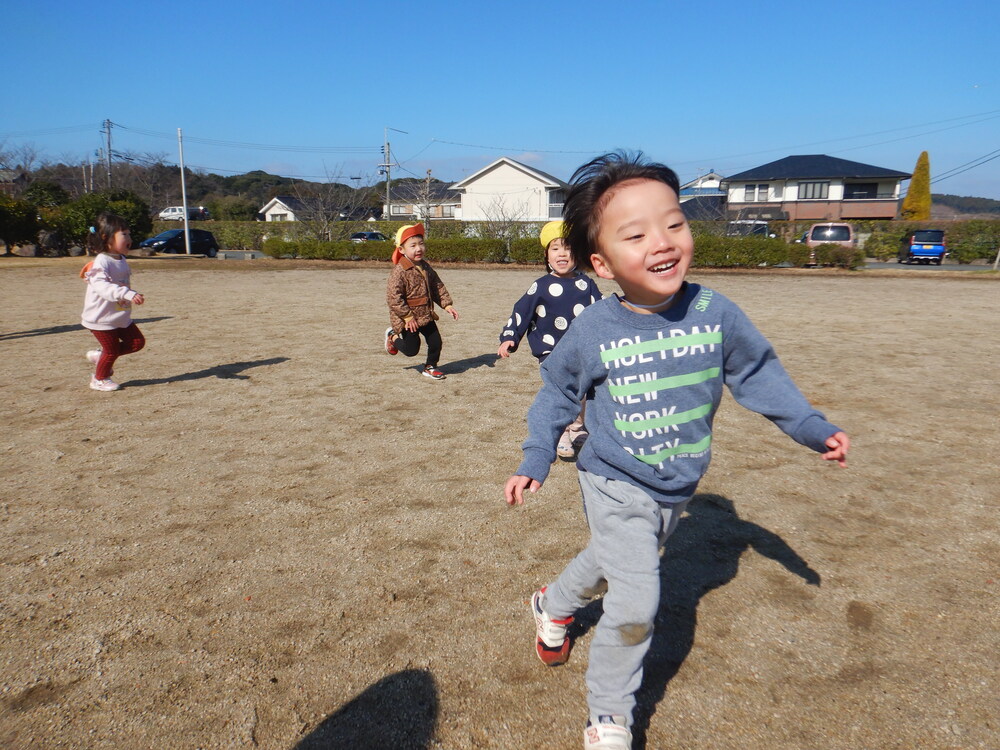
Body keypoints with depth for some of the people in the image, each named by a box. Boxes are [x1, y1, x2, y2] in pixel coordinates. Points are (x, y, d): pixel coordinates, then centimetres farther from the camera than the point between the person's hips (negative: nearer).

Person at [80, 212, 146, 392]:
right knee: (112, 350, 2)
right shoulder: (101, 262, -23)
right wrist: (128, 294, -49)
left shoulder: (121, 260, 6)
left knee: (137, 341, 8)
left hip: (121, 317, 8)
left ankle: (100, 355, 23)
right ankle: (99, 379, 27)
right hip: (101, 318, -8)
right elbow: (102, 286, -38)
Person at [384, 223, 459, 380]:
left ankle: (430, 367, 30)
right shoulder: (399, 271, -20)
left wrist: (447, 305, 3)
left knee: (436, 342, 7)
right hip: (407, 319, -7)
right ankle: (393, 336, 30)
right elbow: (393, 297, -23)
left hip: (426, 316, 7)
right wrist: (407, 316, -22)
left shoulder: (425, 267, 5)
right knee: (411, 349, 3)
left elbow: (438, 286, 13)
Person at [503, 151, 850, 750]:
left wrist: (811, 427, -1)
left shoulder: (716, 313, -15)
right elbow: (558, 393, -4)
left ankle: (555, 603, 59)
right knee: (637, 600, -10)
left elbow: (758, 372, 1)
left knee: (613, 563, 25)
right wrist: (535, 461, -5)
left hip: (677, 491, 4)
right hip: (616, 488, -4)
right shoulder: (594, 330, -20)